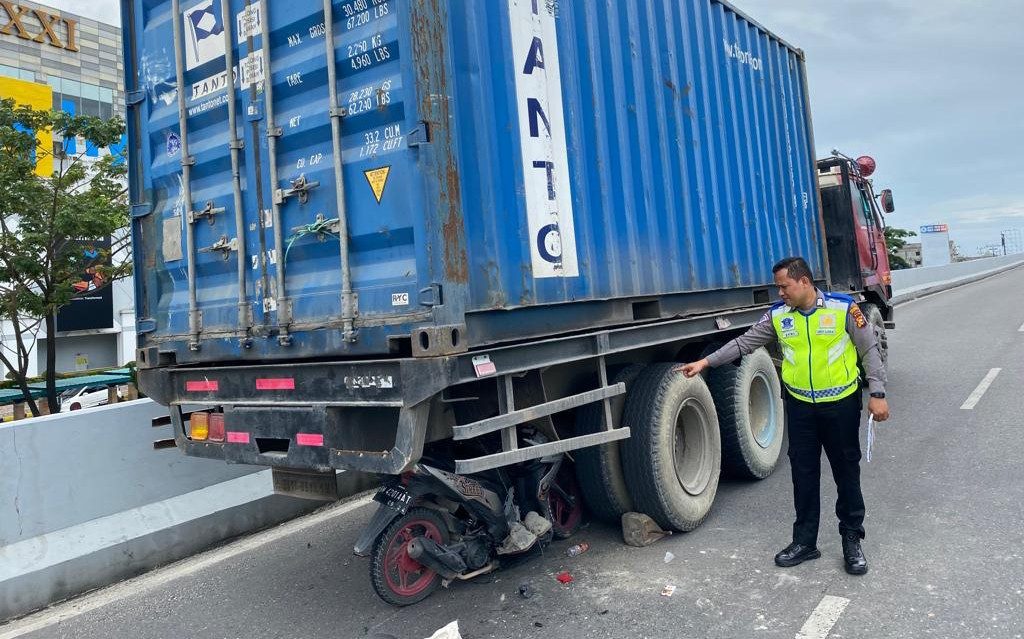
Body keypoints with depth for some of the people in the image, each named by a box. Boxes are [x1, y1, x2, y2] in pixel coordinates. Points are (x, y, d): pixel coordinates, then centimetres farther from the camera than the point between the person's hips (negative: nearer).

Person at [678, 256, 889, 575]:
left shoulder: (843, 307, -10)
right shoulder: (778, 315, -1)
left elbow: (869, 351, -4)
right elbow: (744, 343, 3)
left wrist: (877, 394, -7)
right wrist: (705, 362, -2)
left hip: (841, 404, -3)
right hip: (800, 406, 3)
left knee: (847, 471, 8)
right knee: (803, 474, 9)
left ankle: (852, 539, 24)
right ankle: (805, 541, 21)